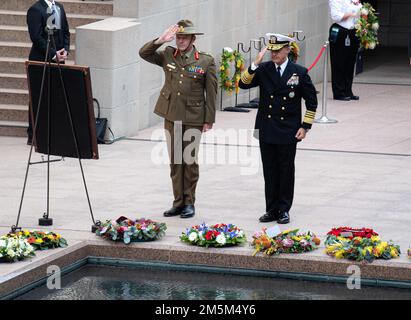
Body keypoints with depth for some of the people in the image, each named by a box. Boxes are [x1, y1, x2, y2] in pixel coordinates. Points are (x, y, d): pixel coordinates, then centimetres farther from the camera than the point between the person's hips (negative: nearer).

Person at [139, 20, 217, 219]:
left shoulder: (206, 61, -4)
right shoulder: (168, 55, 6)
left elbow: (211, 92, -3)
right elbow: (144, 53, 0)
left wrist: (209, 120, -5)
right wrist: (161, 40, -14)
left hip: (193, 118, -3)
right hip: (172, 116, 3)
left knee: (190, 161, 3)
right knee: (175, 161, 8)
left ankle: (189, 202, 12)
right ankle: (178, 202, 15)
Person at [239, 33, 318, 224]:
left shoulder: (299, 72, -4)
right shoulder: (263, 70, 2)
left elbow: (311, 101, 1)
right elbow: (243, 84, -9)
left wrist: (305, 126, -4)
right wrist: (255, 64, -18)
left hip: (288, 133, -2)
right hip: (267, 131, 2)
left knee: (286, 171, 5)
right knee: (270, 171, 8)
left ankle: (283, 210, 14)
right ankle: (272, 209, 16)